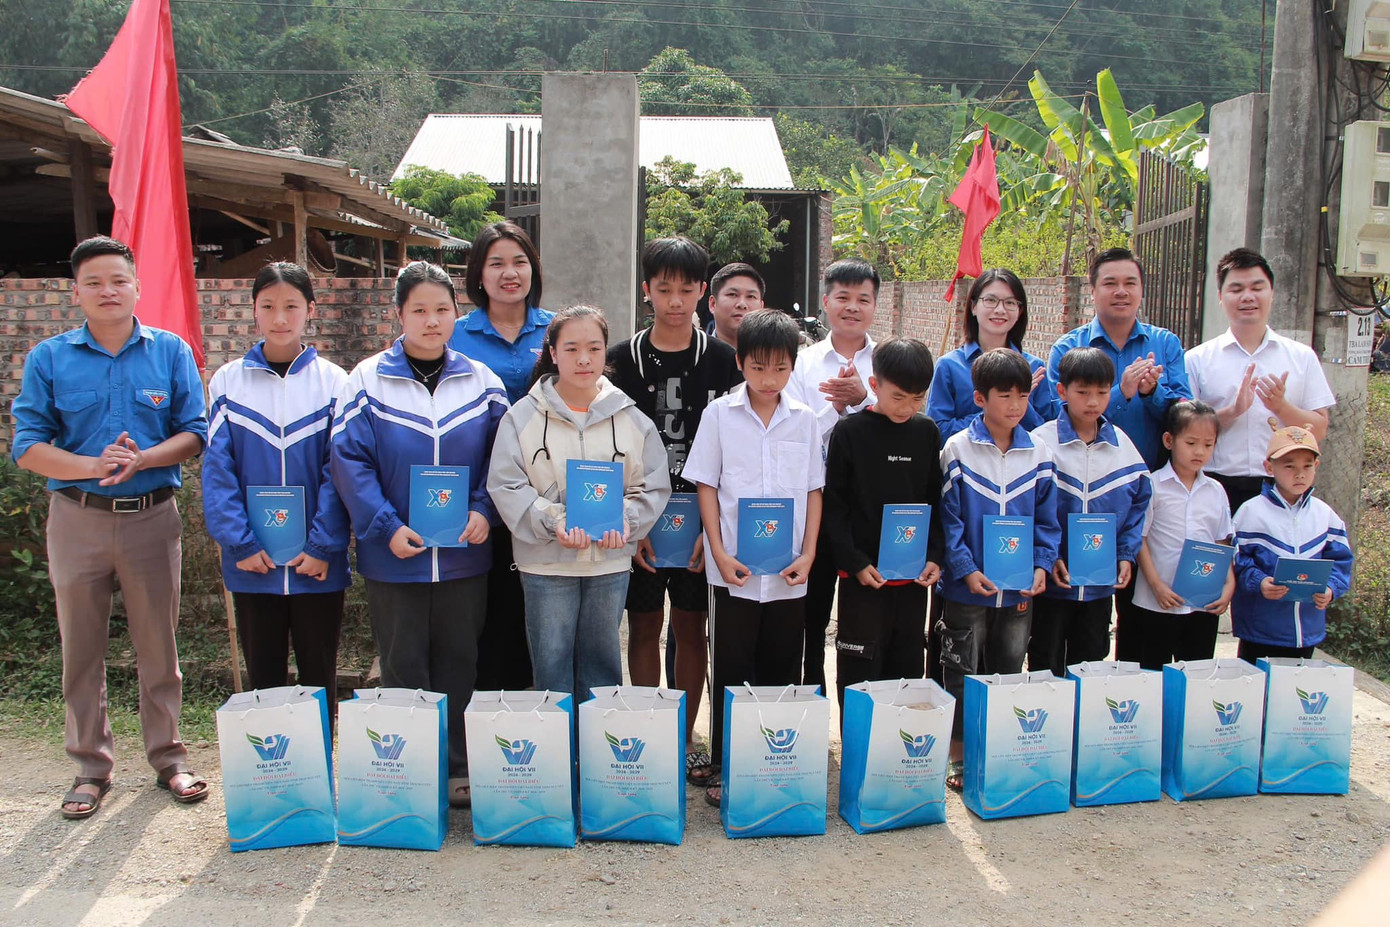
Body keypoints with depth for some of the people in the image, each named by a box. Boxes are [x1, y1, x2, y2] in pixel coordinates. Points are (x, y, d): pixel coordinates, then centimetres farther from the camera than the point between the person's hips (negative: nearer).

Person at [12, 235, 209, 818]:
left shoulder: (171, 352, 3)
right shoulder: (48, 359, 3)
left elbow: (194, 433, 0)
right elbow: (27, 446, -2)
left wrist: (142, 459, -18)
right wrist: (92, 466, -19)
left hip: (152, 516, 0)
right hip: (77, 519, 1)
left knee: (158, 645, 8)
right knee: (82, 649, 8)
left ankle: (168, 758, 21)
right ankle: (90, 767, 22)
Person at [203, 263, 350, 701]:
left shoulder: (332, 382, -2)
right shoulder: (228, 380, 1)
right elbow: (217, 469, -2)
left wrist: (324, 545, -11)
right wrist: (239, 542, -11)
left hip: (317, 565, -1)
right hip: (252, 565, 1)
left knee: (319, 679, 11)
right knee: (262, 677, 13)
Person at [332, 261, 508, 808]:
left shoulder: (481, 381, 4)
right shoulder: (369, 379, -3)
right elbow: (349, 458, -8)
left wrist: (484, 511, -10)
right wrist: (387, 526, -16)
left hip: (464, 553, 2)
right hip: (394, 554, -2)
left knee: (459, 663, 11)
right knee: (402, 668, 8)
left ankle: (458, 770, 24)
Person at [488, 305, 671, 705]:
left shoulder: (630, 418, 4)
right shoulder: (524, 415, -2)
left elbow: (653, 487, 4)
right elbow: (506, 485, -7)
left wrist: (625, 522, -15)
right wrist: (553, 523, -20)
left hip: (611, 564, 2)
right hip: (545, 564, -2)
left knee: (603, 665, 14)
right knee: (551, 666, 7)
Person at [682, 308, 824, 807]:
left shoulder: (804, 419, 5)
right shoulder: (720, 414, -1)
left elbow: (814, 490, 9)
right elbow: (705, 485, 0)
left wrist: (808, 554, -2)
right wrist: (719, 553, -8)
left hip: (788, 572, 2)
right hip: (733, 569, -2)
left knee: (782, 671, 10)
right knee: (730, 671, 5)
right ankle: (723, 767, 17)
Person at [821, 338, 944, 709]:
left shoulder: (927, 432, 5)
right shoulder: (850, 432, -7)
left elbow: (935, 502, 10)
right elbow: (833, 506, -6)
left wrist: (935, 556, -1)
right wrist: (855, 563, -12)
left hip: (914, 576, 4)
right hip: (863, 576, -4)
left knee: (908, 669, 12)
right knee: (860, 672, 1)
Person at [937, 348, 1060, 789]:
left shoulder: (1037, 454, 3)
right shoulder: (957, 450, -7)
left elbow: (1046, 520, 7)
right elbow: (947, 517, -8)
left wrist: (1041, 565, -7)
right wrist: (965, 569, -16)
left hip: (1020, 590, 3)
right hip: (968, 588, -3)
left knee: (1010, 671, 15)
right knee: (963, 674, 7)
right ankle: (959, 756, 18)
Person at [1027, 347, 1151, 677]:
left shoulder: (1123, 446, 2)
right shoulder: (1041, 442, -10)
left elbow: (1138, 505, 9)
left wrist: (1126, 554, -2)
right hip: (1052, 581, -3)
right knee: (1046, 667, 8)